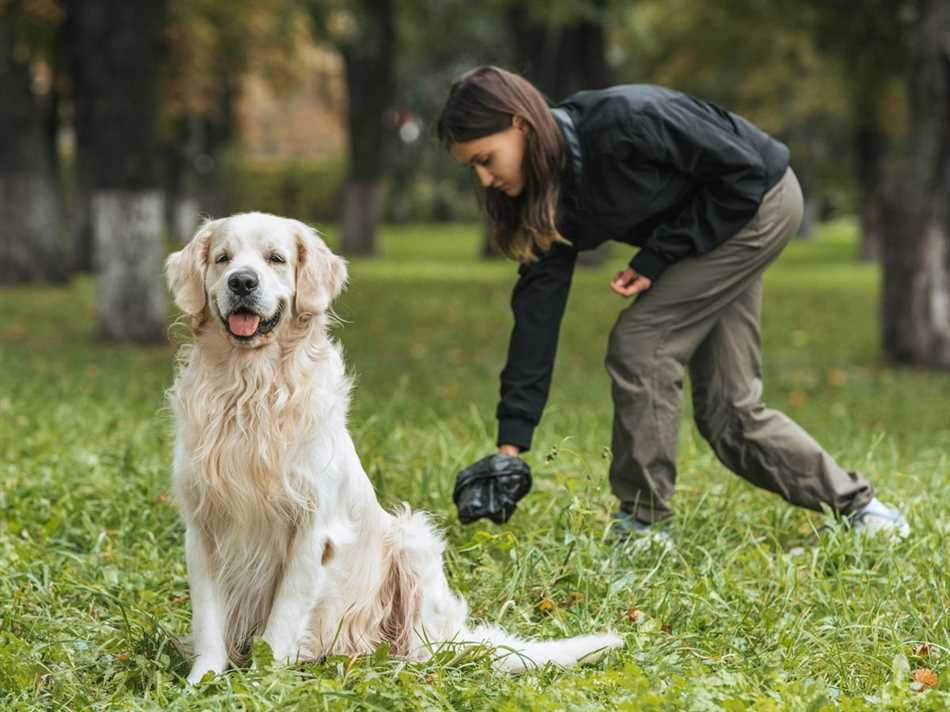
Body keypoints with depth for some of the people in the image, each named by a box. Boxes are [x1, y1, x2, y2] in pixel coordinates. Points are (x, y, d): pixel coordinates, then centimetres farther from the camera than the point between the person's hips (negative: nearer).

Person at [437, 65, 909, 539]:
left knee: (639, 340, -17)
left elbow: (743, 170, -24)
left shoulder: (623, 122, -33)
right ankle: (855, 505, 20)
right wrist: (511, 439, -14)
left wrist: (657, 257, -22)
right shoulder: (549, 190, -8)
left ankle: (642, 524, -7)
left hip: (760, 200, -8)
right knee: (728, 408, 5)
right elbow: (538, 305, -9)